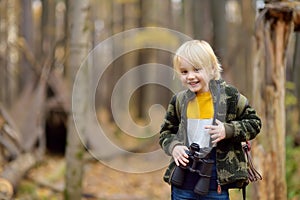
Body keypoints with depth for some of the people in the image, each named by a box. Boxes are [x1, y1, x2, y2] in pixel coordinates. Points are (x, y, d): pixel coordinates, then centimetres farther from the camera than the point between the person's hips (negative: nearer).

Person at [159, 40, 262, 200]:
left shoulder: (229, 96, -4)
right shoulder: (179, 101, 4)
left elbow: (253, 123, 1)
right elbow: (166, 132, 15)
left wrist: (227, 130, -15)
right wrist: (173, 147, -6)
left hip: (216, 183, -3)